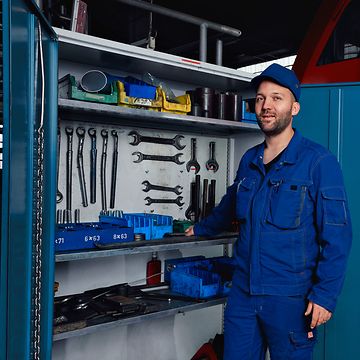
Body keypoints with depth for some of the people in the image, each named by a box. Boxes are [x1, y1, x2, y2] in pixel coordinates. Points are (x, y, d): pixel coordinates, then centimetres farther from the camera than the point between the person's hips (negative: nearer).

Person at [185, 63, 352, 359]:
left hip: (291, 299, -5)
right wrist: (201, 229, 36)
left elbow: (337, 236, -12)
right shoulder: (249, 160, 7)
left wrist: (325, 295, -16)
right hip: (243, 292, 5)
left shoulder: (318, 161, -11)